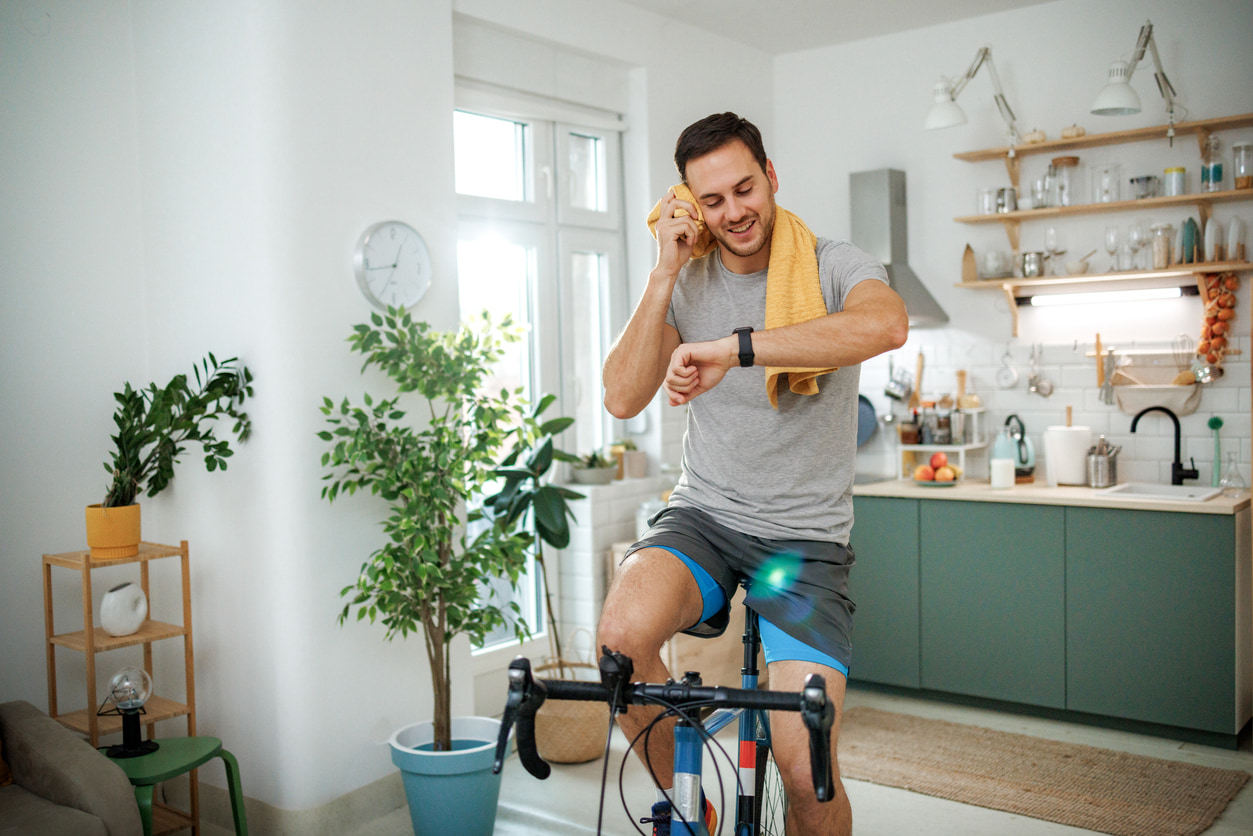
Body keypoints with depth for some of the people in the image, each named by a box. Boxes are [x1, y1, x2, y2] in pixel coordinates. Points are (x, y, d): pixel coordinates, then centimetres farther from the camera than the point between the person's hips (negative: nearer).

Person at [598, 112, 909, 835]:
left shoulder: (833, 267, -3)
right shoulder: (687, 282, 5)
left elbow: (886, 324, -29)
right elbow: (623, 398, -8)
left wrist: (733, 348, -34)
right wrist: (666, 272, -12)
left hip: (806, 536, -2)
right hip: (704, 515, 2)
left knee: (806, 770, -12)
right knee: (623, 633, -30)